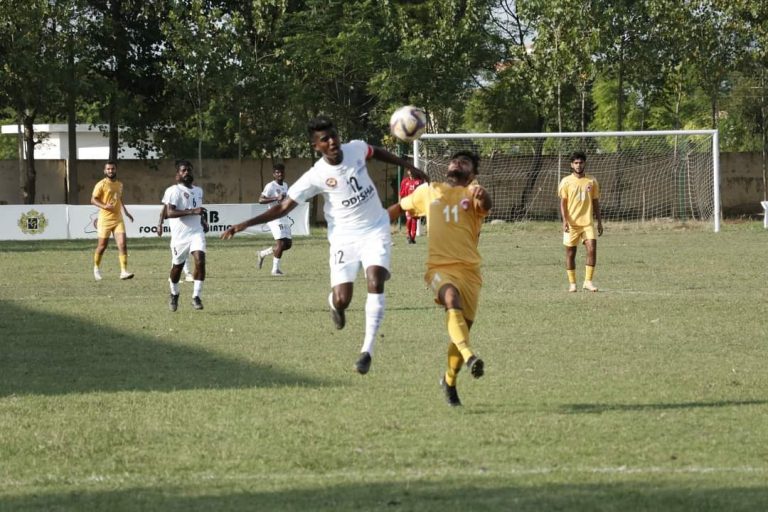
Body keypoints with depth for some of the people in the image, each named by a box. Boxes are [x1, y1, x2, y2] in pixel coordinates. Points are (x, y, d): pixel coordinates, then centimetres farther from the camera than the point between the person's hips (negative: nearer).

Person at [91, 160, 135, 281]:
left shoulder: (119, 185, 13)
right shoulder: (101, 185, -6)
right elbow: (93, 200, -10)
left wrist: (126, 212, 27)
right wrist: (104, 206, -26)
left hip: (118, 219, 4)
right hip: (105, 219, -4)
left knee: (123, 244, -11)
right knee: (102, 246, 5)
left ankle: (123, 271, -14)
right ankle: (96, 268, 29)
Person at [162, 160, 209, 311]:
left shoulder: (198, 191, 15)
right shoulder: (173, 191, -8)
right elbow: (169, 212, -22)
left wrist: (203, 220, 15)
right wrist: (192, 211, -29)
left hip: (196, 232, 4)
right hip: (180, 235, -4)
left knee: (200, 260, -18)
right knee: (177, 266, 11)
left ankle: (196, 297, -14)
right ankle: (174, 294, 37)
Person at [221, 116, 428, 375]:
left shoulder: (356, 149, -9)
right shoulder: (315, 176, -17)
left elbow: (376, 152, 17)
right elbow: (284, 206, -14)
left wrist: (406, 165, 21)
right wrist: (245, 224, -22)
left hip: (375, 230, 2)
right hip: (344, 238, -2)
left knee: (375, 283, -20)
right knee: (341, 300, -8)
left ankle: (367, 350, -13)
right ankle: (335, 306, 34)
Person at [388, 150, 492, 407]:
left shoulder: (472, 193, 8)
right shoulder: (429, 191, 16)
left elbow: (486, 206, -17)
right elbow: (400, 207, 33)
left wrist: (482, 195, -40)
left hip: (469, 270, 1)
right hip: (439, 268, -1)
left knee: (462, 328, 5)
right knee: (452, 298, -33)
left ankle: (449, 381, 30)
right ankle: (469, 356, -51)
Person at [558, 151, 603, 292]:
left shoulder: (592, 181, 8)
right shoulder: (566, 182, 1)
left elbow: (595, 202, 13)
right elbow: (563, 202, -2)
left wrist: (599, 222, 10)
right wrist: (565, 220, -14)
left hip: (588, 222, 1)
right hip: (571, 223, -1)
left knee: (592, 249, -12)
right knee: (570, 253, 2)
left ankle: (588, 281, -5)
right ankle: (572, 283, 12)